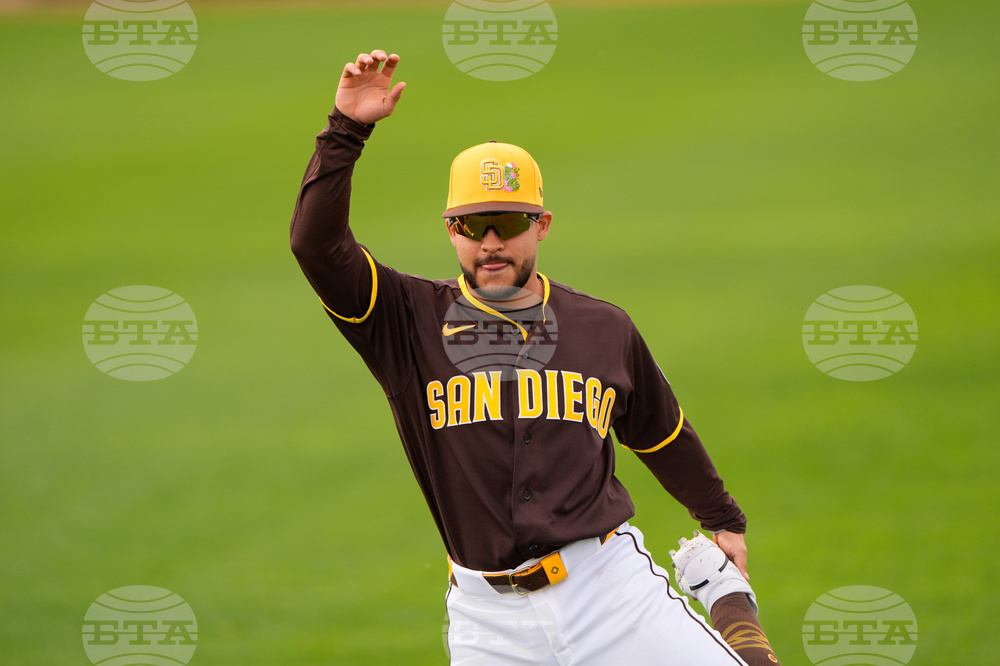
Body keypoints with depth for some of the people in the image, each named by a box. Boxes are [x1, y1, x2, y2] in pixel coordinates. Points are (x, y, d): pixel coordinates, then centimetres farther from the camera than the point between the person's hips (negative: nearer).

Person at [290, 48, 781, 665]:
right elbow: (316, 243, -9)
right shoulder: (411, 321, 3)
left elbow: (663, 434, 24)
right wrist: (347, 130, -15)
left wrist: (724, 520, 34)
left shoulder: (606, 329, 10)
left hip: (613, 591, 0)